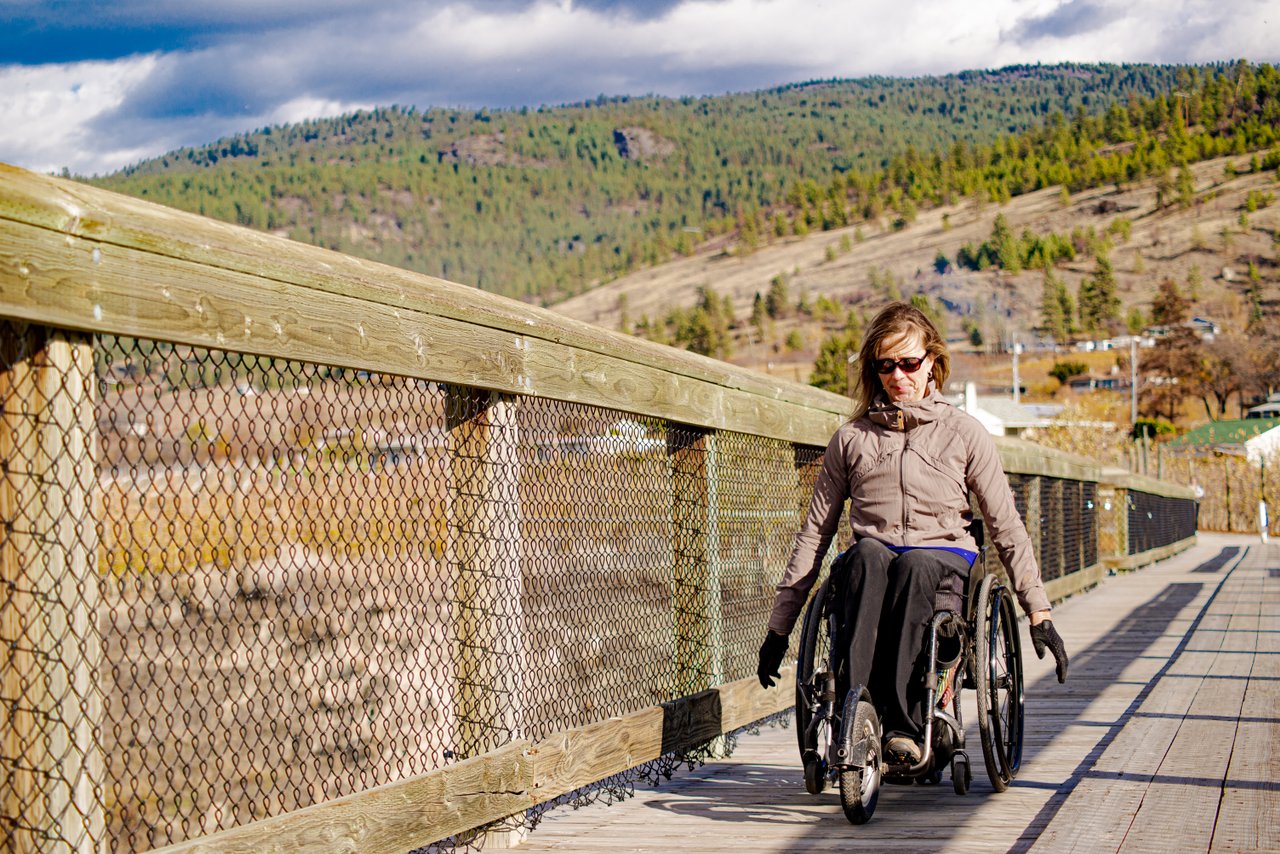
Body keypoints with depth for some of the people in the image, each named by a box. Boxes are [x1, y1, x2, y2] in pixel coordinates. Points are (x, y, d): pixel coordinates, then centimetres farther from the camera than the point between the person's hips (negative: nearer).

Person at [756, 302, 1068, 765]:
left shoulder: (963, 432, 12)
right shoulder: (852, 438, 15)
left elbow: (1007, 526, 12)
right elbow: (814, 533, 15)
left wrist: (1039, 613, 4)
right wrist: (778, 629, 12)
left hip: (945, 559, -1)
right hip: (870, 564, 1)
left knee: (914, 563, -37)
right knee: (867, 553, -36)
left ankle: (901, 722, -46)